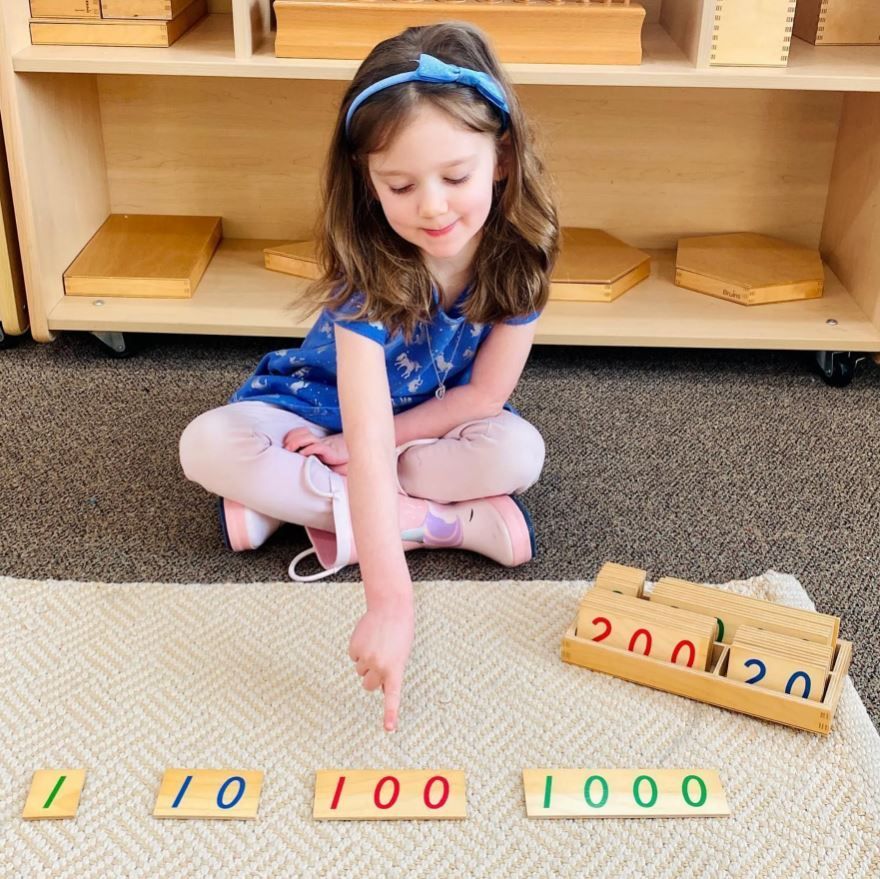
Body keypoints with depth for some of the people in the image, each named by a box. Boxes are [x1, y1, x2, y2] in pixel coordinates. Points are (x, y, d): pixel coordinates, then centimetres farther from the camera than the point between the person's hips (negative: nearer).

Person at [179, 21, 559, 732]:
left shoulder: (519, 251, -24)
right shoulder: (366, 268, -34)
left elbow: (485, 395, -17)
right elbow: (369, 438, -44)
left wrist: (357, 452, -21)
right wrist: (390, 599, -52)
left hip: (446, 421, 2)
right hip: (323, 410, -1)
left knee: (519, 454, -30)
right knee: (208, 447, -28)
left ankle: (284, 500, -21)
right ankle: (445, 519, -25)